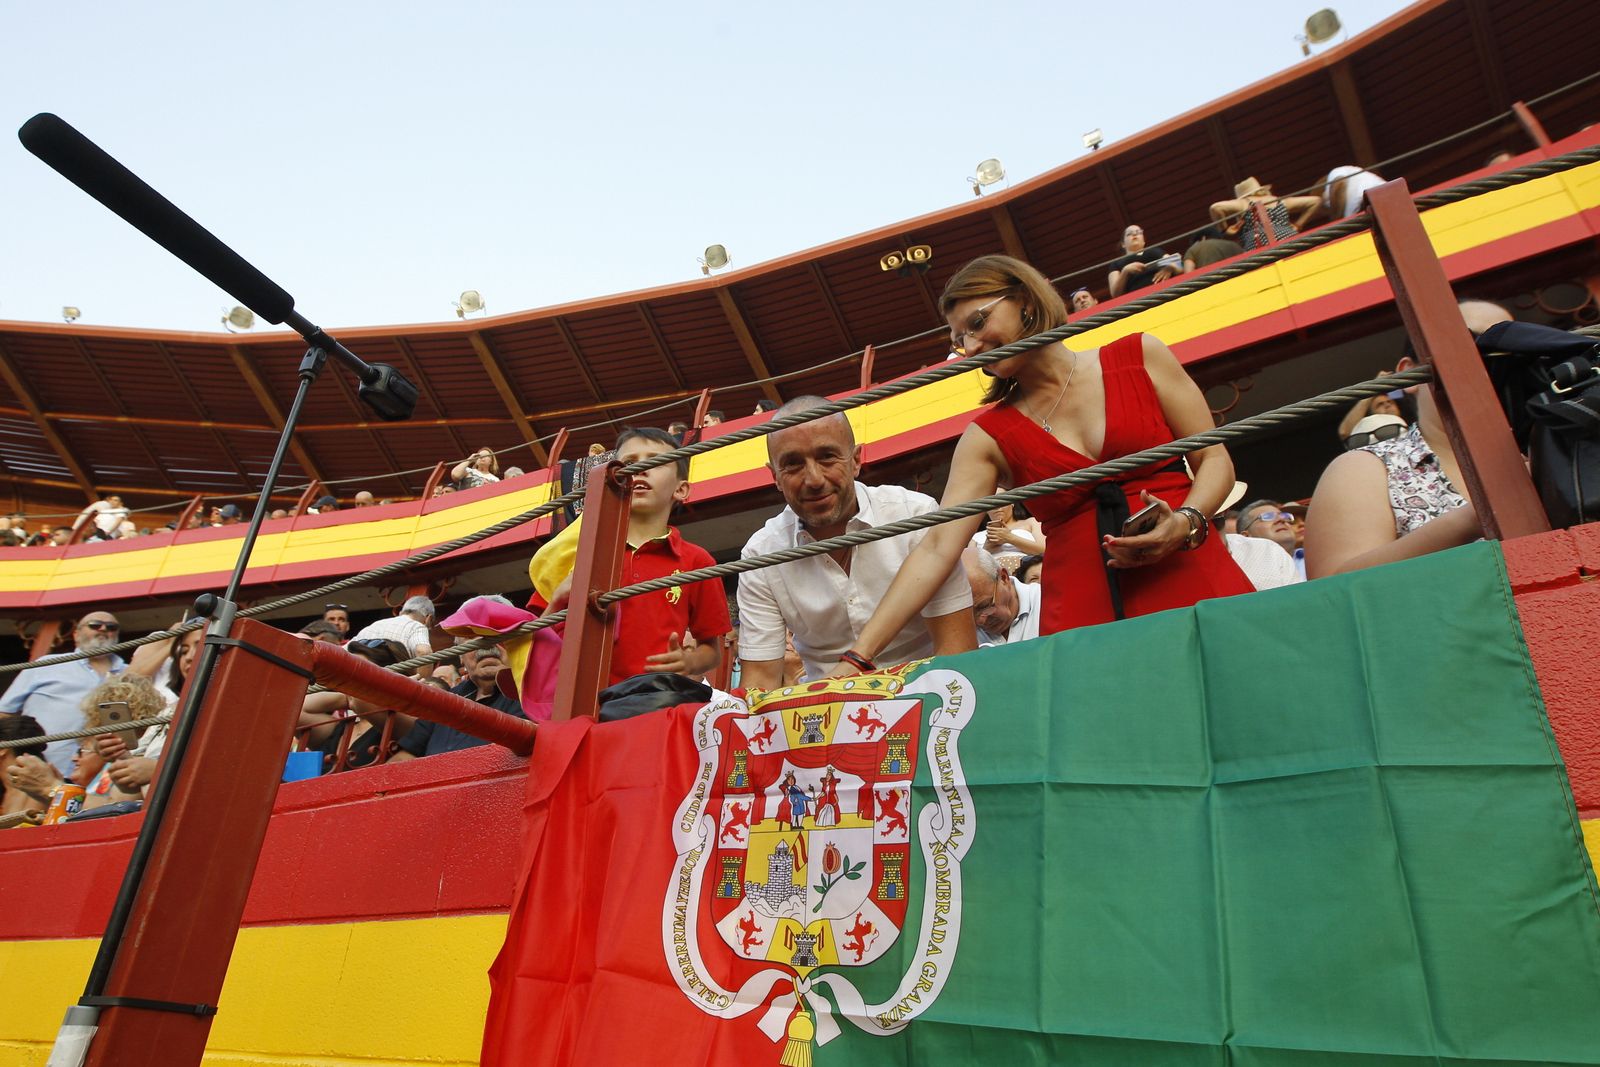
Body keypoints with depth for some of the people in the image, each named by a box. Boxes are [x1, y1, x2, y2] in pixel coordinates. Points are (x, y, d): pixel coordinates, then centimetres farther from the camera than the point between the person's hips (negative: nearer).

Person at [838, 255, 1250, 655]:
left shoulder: (1140, 357, 6)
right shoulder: (988, 437, 5)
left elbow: (1214, 460, 9)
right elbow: (937, 549, -4)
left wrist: (1186, 523, -13)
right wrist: (861, 653, -13)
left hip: (1193, 584, 0)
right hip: (1083, 612, 0)